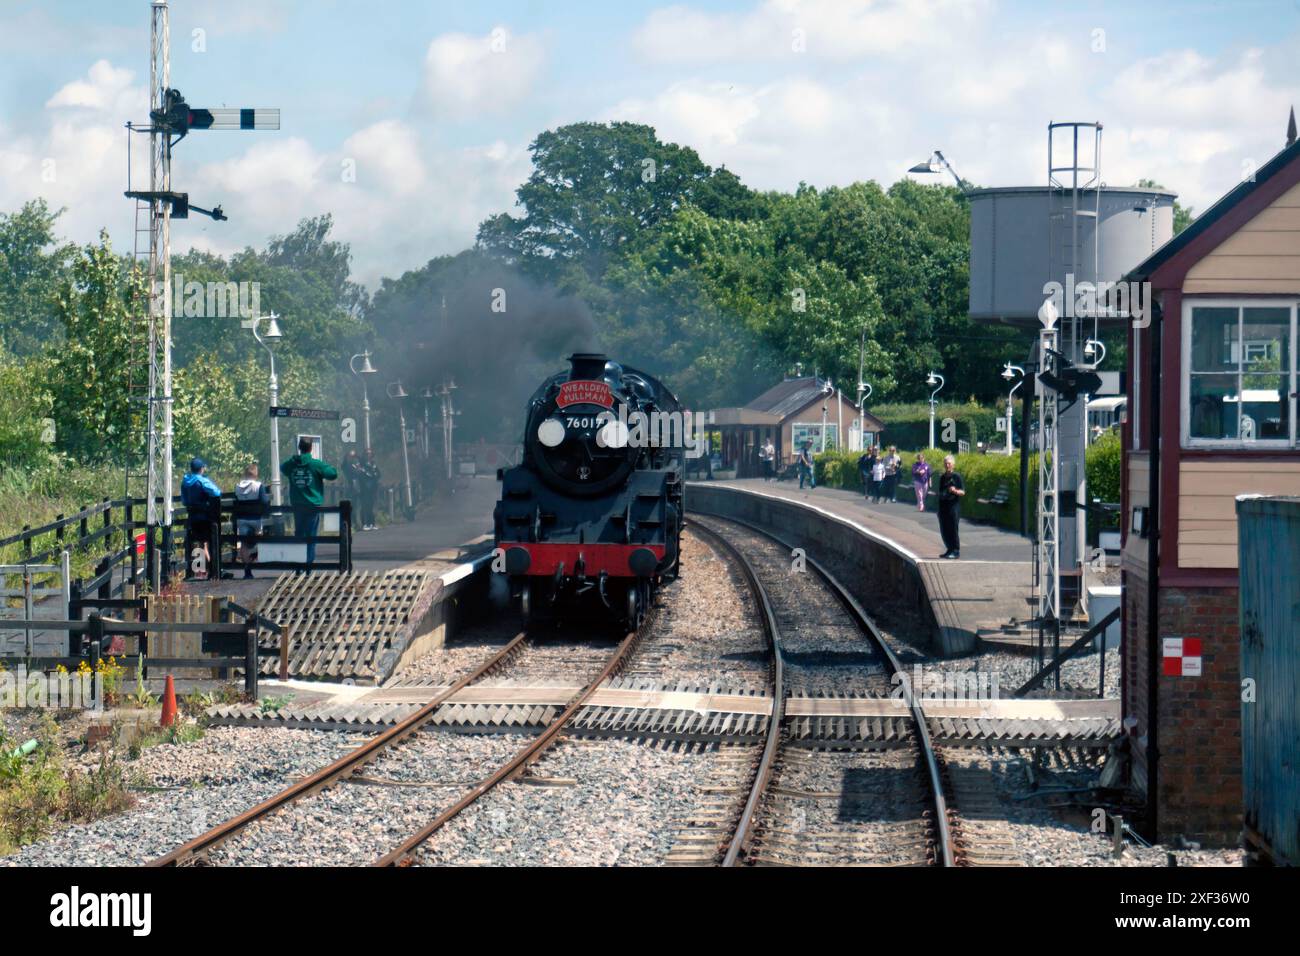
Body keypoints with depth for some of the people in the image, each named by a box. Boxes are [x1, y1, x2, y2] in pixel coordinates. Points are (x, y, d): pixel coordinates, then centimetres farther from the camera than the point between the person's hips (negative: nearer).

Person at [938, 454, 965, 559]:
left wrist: (955, 491, -26)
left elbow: (963, 492, -5)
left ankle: (956, 551, -1)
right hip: (943, 506, 6)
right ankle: (950, 549, 18)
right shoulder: (942, 477, 14)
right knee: (944, 530, 7)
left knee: (953, 529, -7)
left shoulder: (956, 476, -4)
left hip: (953, 506, -6)